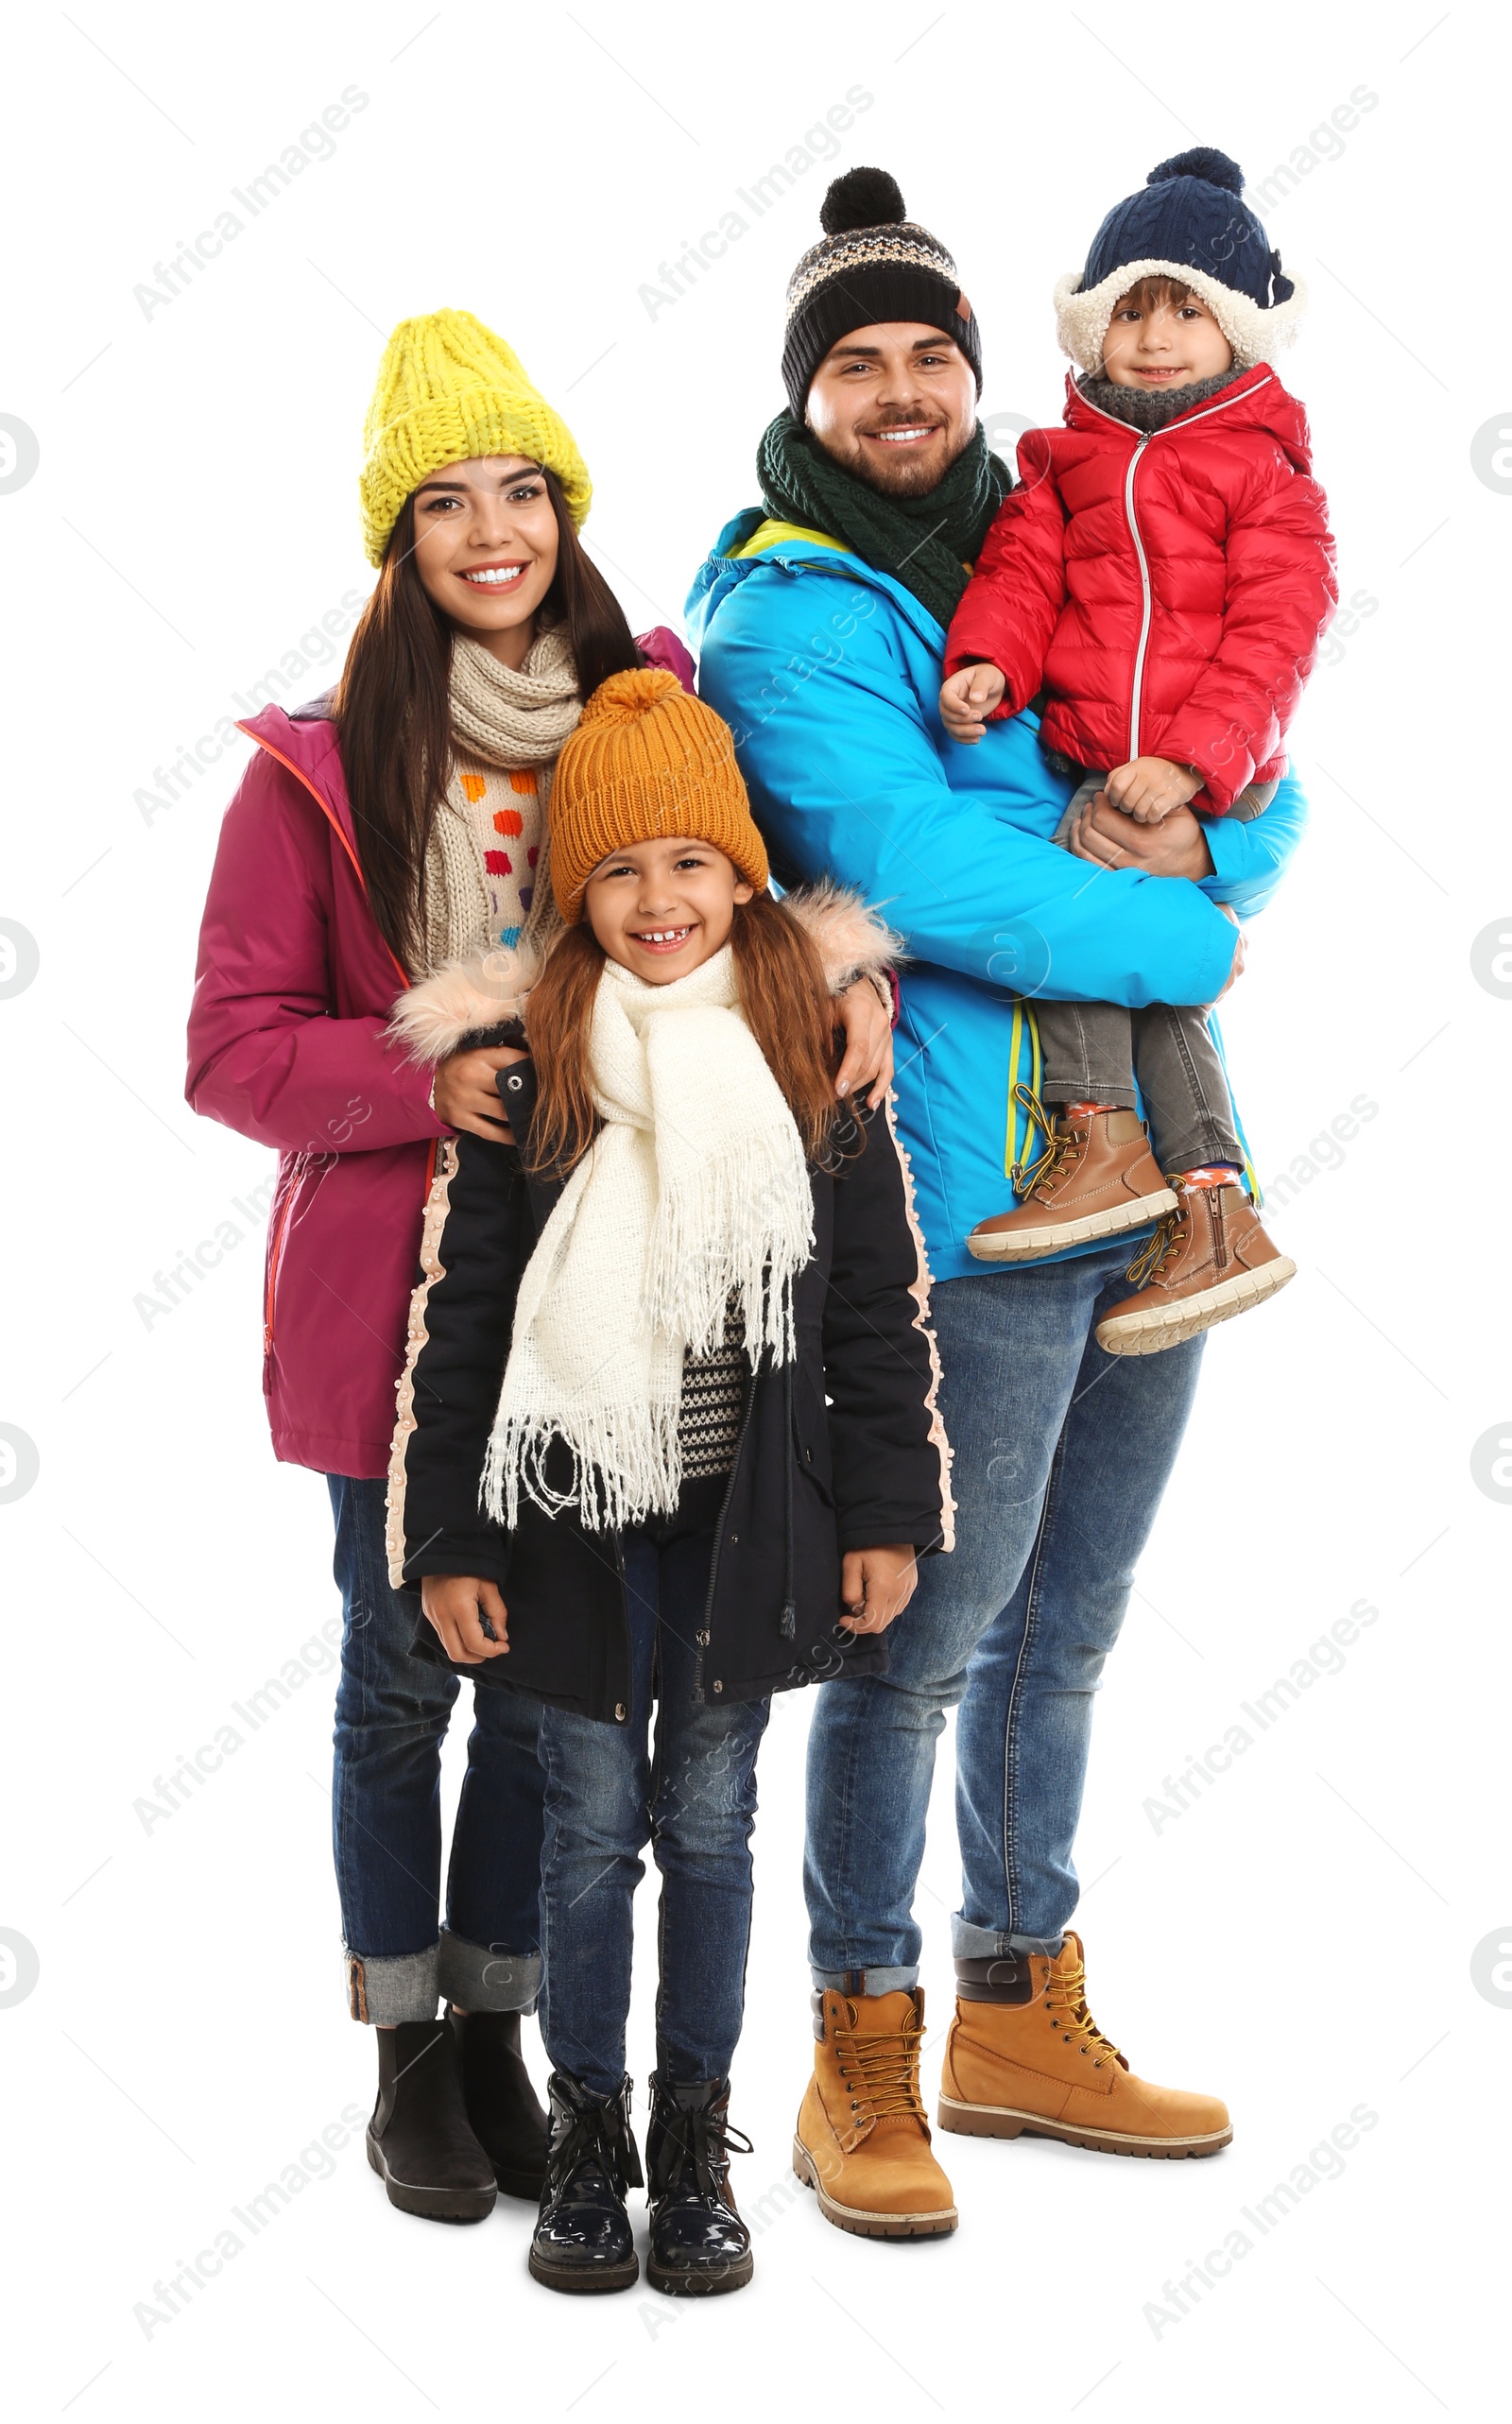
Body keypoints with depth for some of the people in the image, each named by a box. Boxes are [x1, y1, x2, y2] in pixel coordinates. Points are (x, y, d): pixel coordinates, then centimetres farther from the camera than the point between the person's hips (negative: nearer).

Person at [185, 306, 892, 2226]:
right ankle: (408, 2059, 26)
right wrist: (424, 1080, -22)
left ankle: (497, 2035, 30)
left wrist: (850, 962, -13)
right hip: (395, 1292, -3)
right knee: (402, 1684, 10)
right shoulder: (318, 772, -6)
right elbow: (232, 1045, -6)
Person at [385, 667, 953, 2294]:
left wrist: (888, 1514, 2)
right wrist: (443, 1541, -4)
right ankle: (585, 2121, 25)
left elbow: (881, 1301, 3)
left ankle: (694, 2126, 25)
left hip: (749, 1512, 1)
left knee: (710, 1819, 11)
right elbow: (457, 1313, -2)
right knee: (592, 1821, 9)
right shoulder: (519, 1056, -5)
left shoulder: (813, 1046, -1)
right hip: (573, 1507, -1)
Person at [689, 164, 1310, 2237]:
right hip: (970, 1206, -7)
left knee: (1066, 1636, 16)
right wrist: (1179, 945, -11)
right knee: (924, 1644, 1)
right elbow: (915, 871, -20)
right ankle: (862, 2053, 18)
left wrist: (1193, 844, -10)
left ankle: (1022, 2020, 31)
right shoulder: (784, 614, -7)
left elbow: (1262, 799, 13)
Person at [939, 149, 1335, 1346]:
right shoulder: (1070, 455, 14)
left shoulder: (1263, 470, -1)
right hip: (1087, 750, 6)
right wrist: (989, 660, -17)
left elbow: (1274, 630, -9)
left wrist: (1188, 757, -20)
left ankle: (1099, 1138, -15)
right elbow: (1024, 565, 5)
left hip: (1204, 771, -6)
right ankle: (1216, 1213, 7)